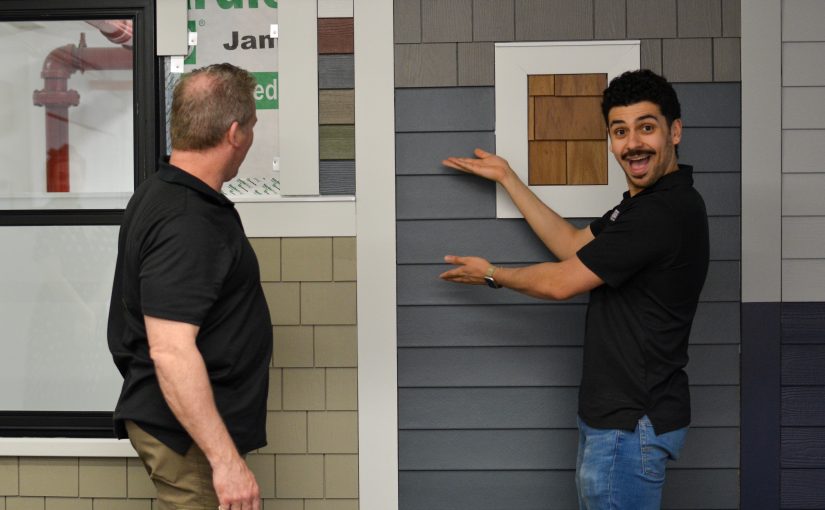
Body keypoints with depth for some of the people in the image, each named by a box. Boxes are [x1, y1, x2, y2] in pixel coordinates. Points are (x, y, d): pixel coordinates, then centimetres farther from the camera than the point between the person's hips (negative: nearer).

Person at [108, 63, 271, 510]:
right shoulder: (187, 225, -24)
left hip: (168, 420, 10)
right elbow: (171, 350, -29)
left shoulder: (161, 191, 9)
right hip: (188, 430, -10)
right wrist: (226, 460, -29)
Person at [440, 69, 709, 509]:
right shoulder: (647, 203, 11)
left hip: (633, 423, -11)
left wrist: (491, 274, 2)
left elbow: (561, 282, -16)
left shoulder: (664, 212, -23)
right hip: (615, 412, 11)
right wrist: (507, 177, 18)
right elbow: (575, 246, 17)